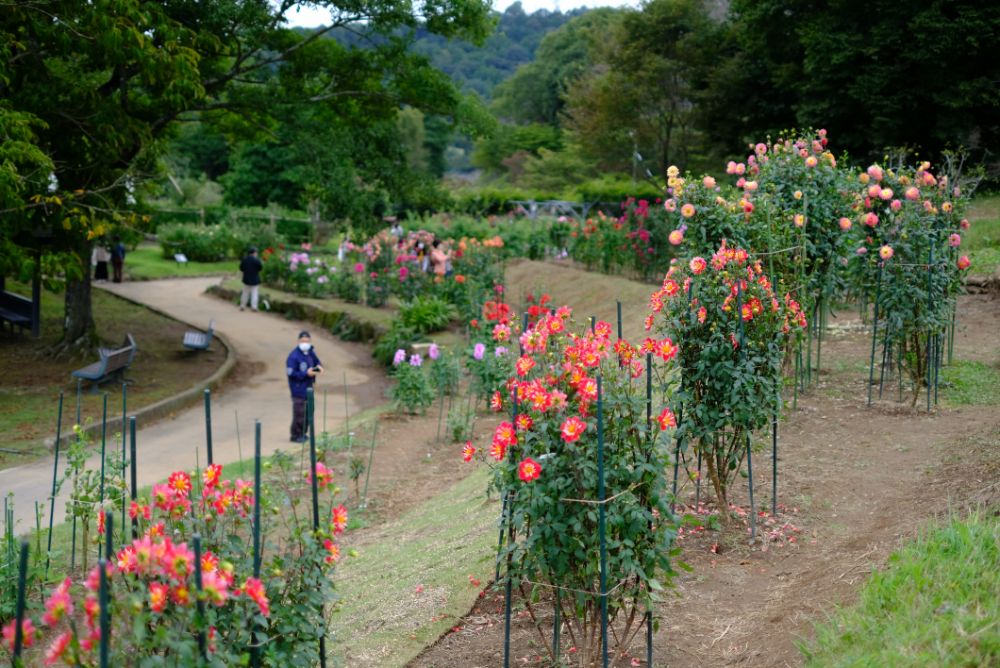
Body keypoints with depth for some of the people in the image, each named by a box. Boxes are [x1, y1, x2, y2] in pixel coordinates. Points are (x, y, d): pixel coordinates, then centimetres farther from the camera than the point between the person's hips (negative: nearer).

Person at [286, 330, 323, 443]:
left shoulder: (310, 352, 7)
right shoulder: (294, 356, -18)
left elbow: (317, 361, 21)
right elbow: (291, 373, -19)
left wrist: (319, 366, -3)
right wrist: (306, 373, -25)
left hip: (308, 387, 8)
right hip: (298, 388, -8)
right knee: (299, 412, -7)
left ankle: (302, 433, 27)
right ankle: (296, 435, 4)